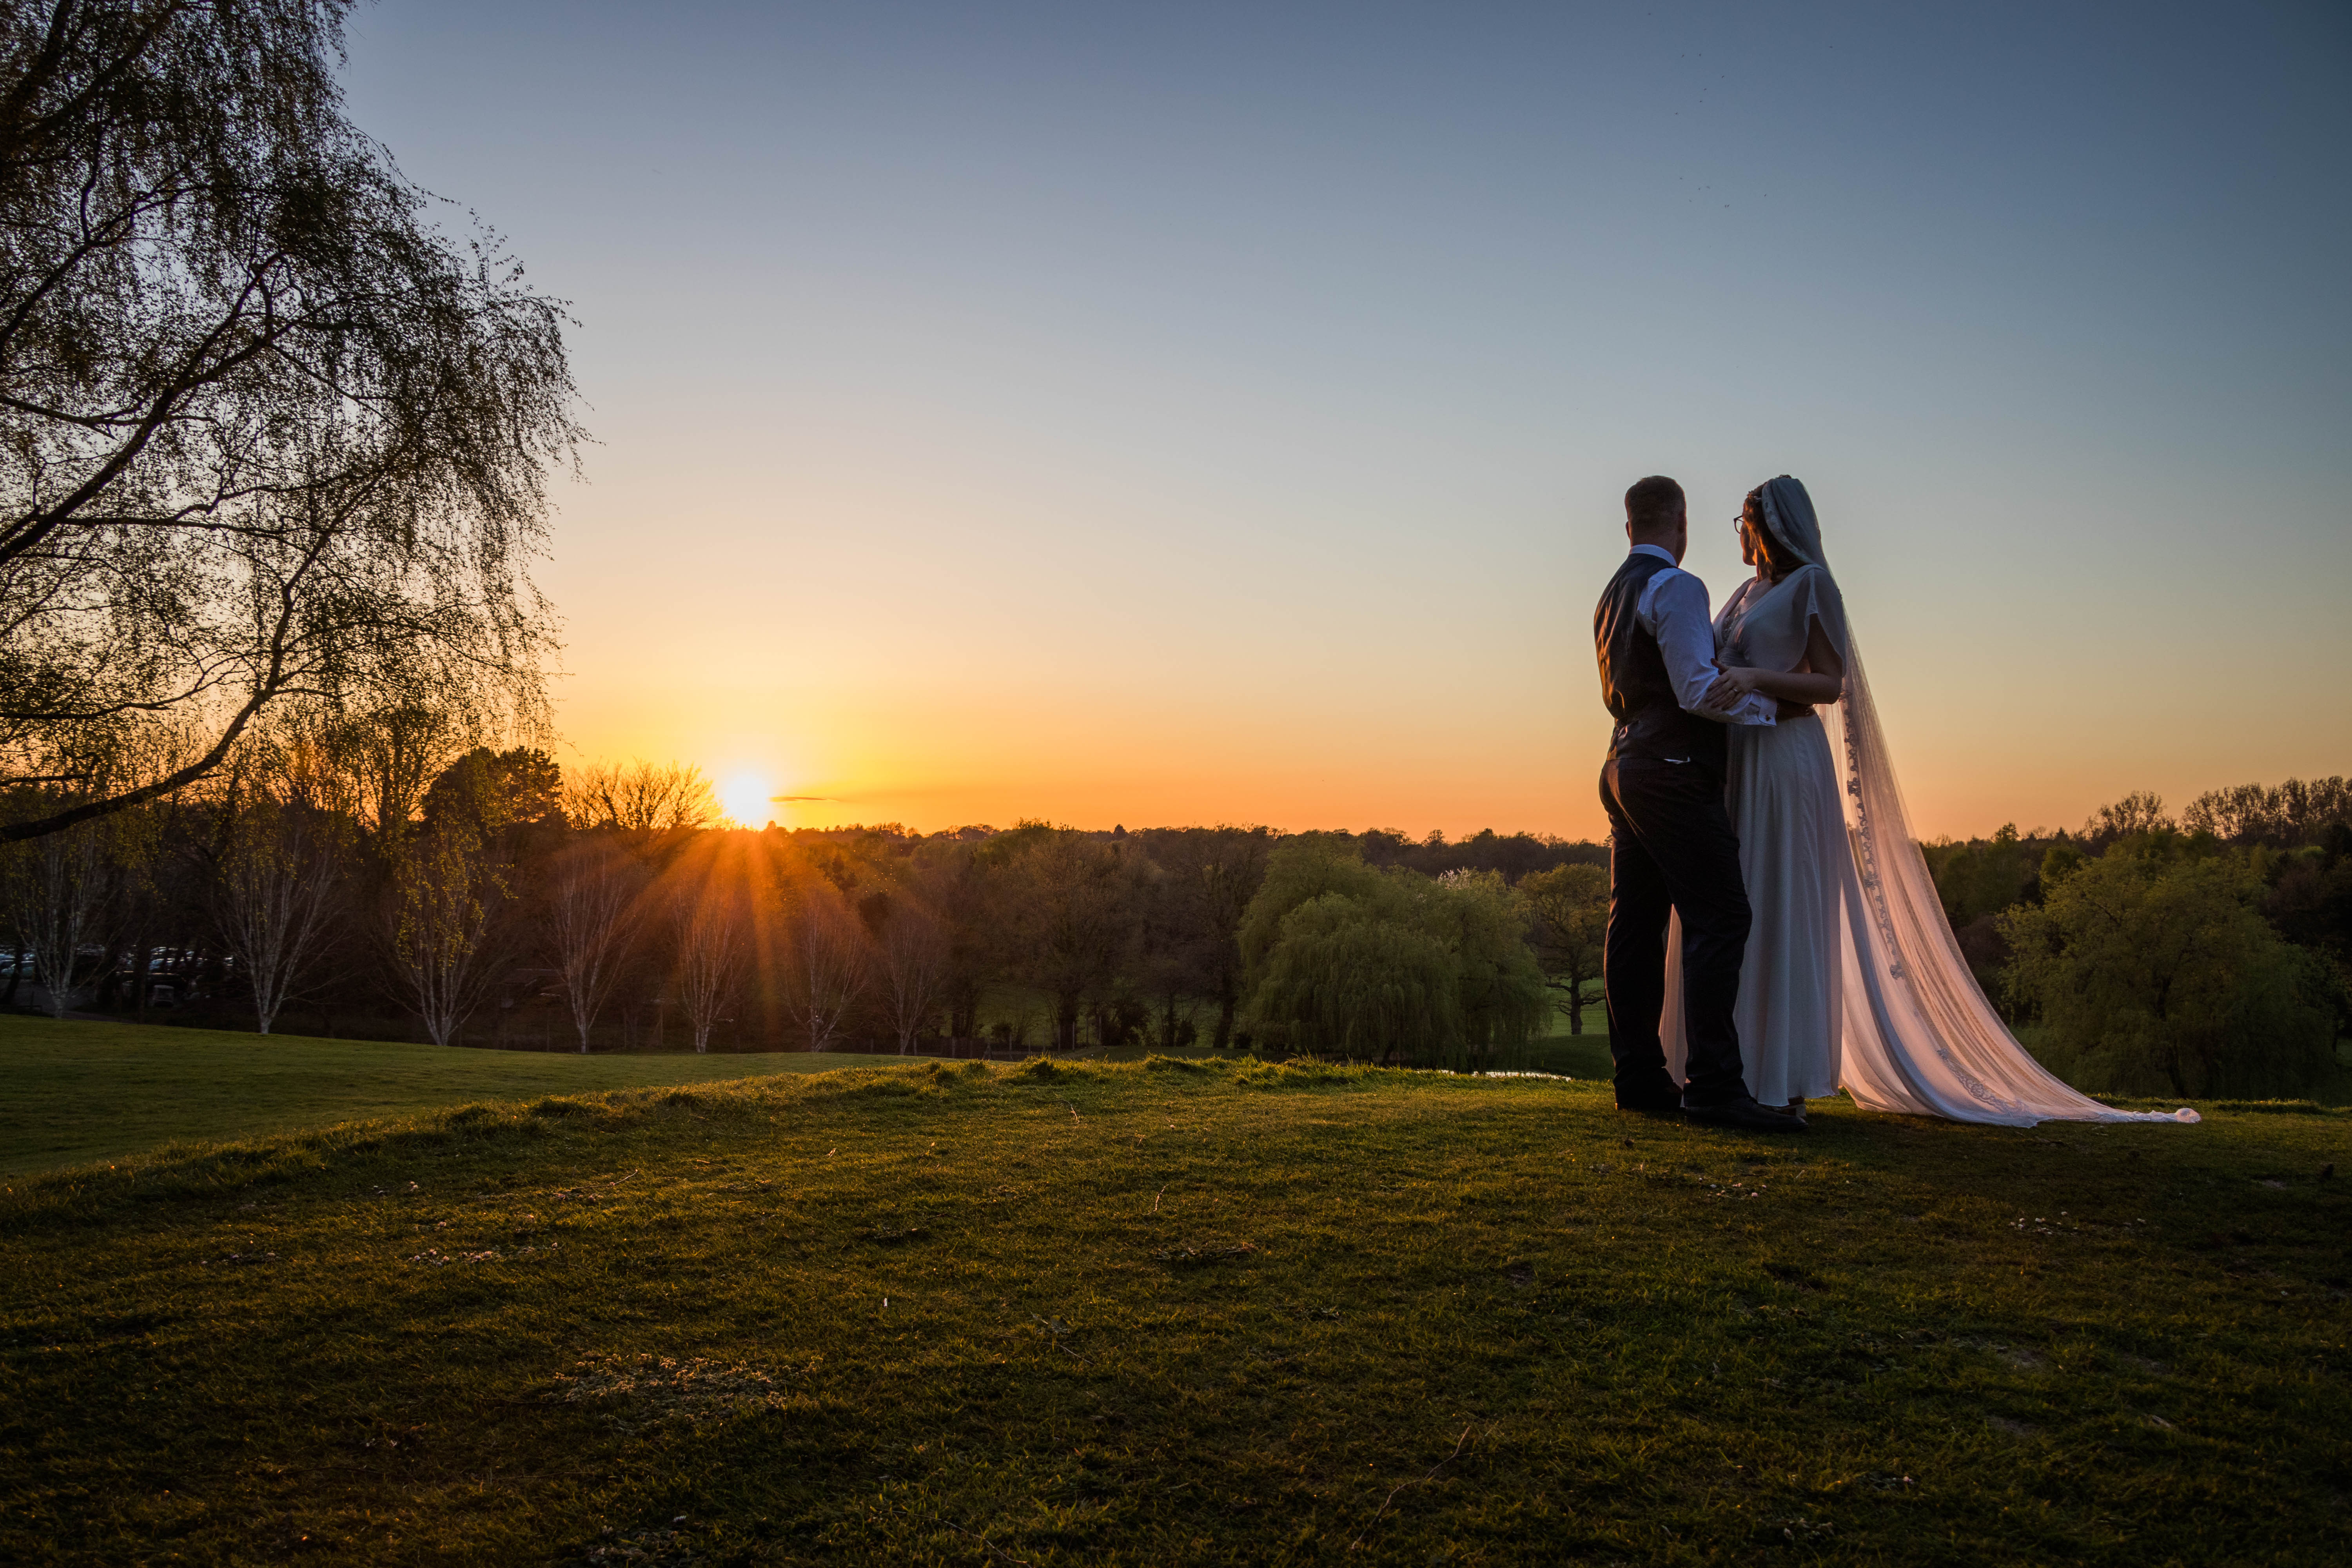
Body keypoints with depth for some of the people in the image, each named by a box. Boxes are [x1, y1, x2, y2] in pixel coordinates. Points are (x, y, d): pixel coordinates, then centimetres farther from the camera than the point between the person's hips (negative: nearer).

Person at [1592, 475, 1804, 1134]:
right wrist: (1775, 705, -5)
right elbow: (1699, 691, -17)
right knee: (1718, 919, -11)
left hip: (1626, 769, 10)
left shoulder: (1612, 594, 19)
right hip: (1673, 776, -10)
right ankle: (1712, 1086, -14)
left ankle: (1639, 1078, 10)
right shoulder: (1676, 587, -10)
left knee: (1635, 925, 7)